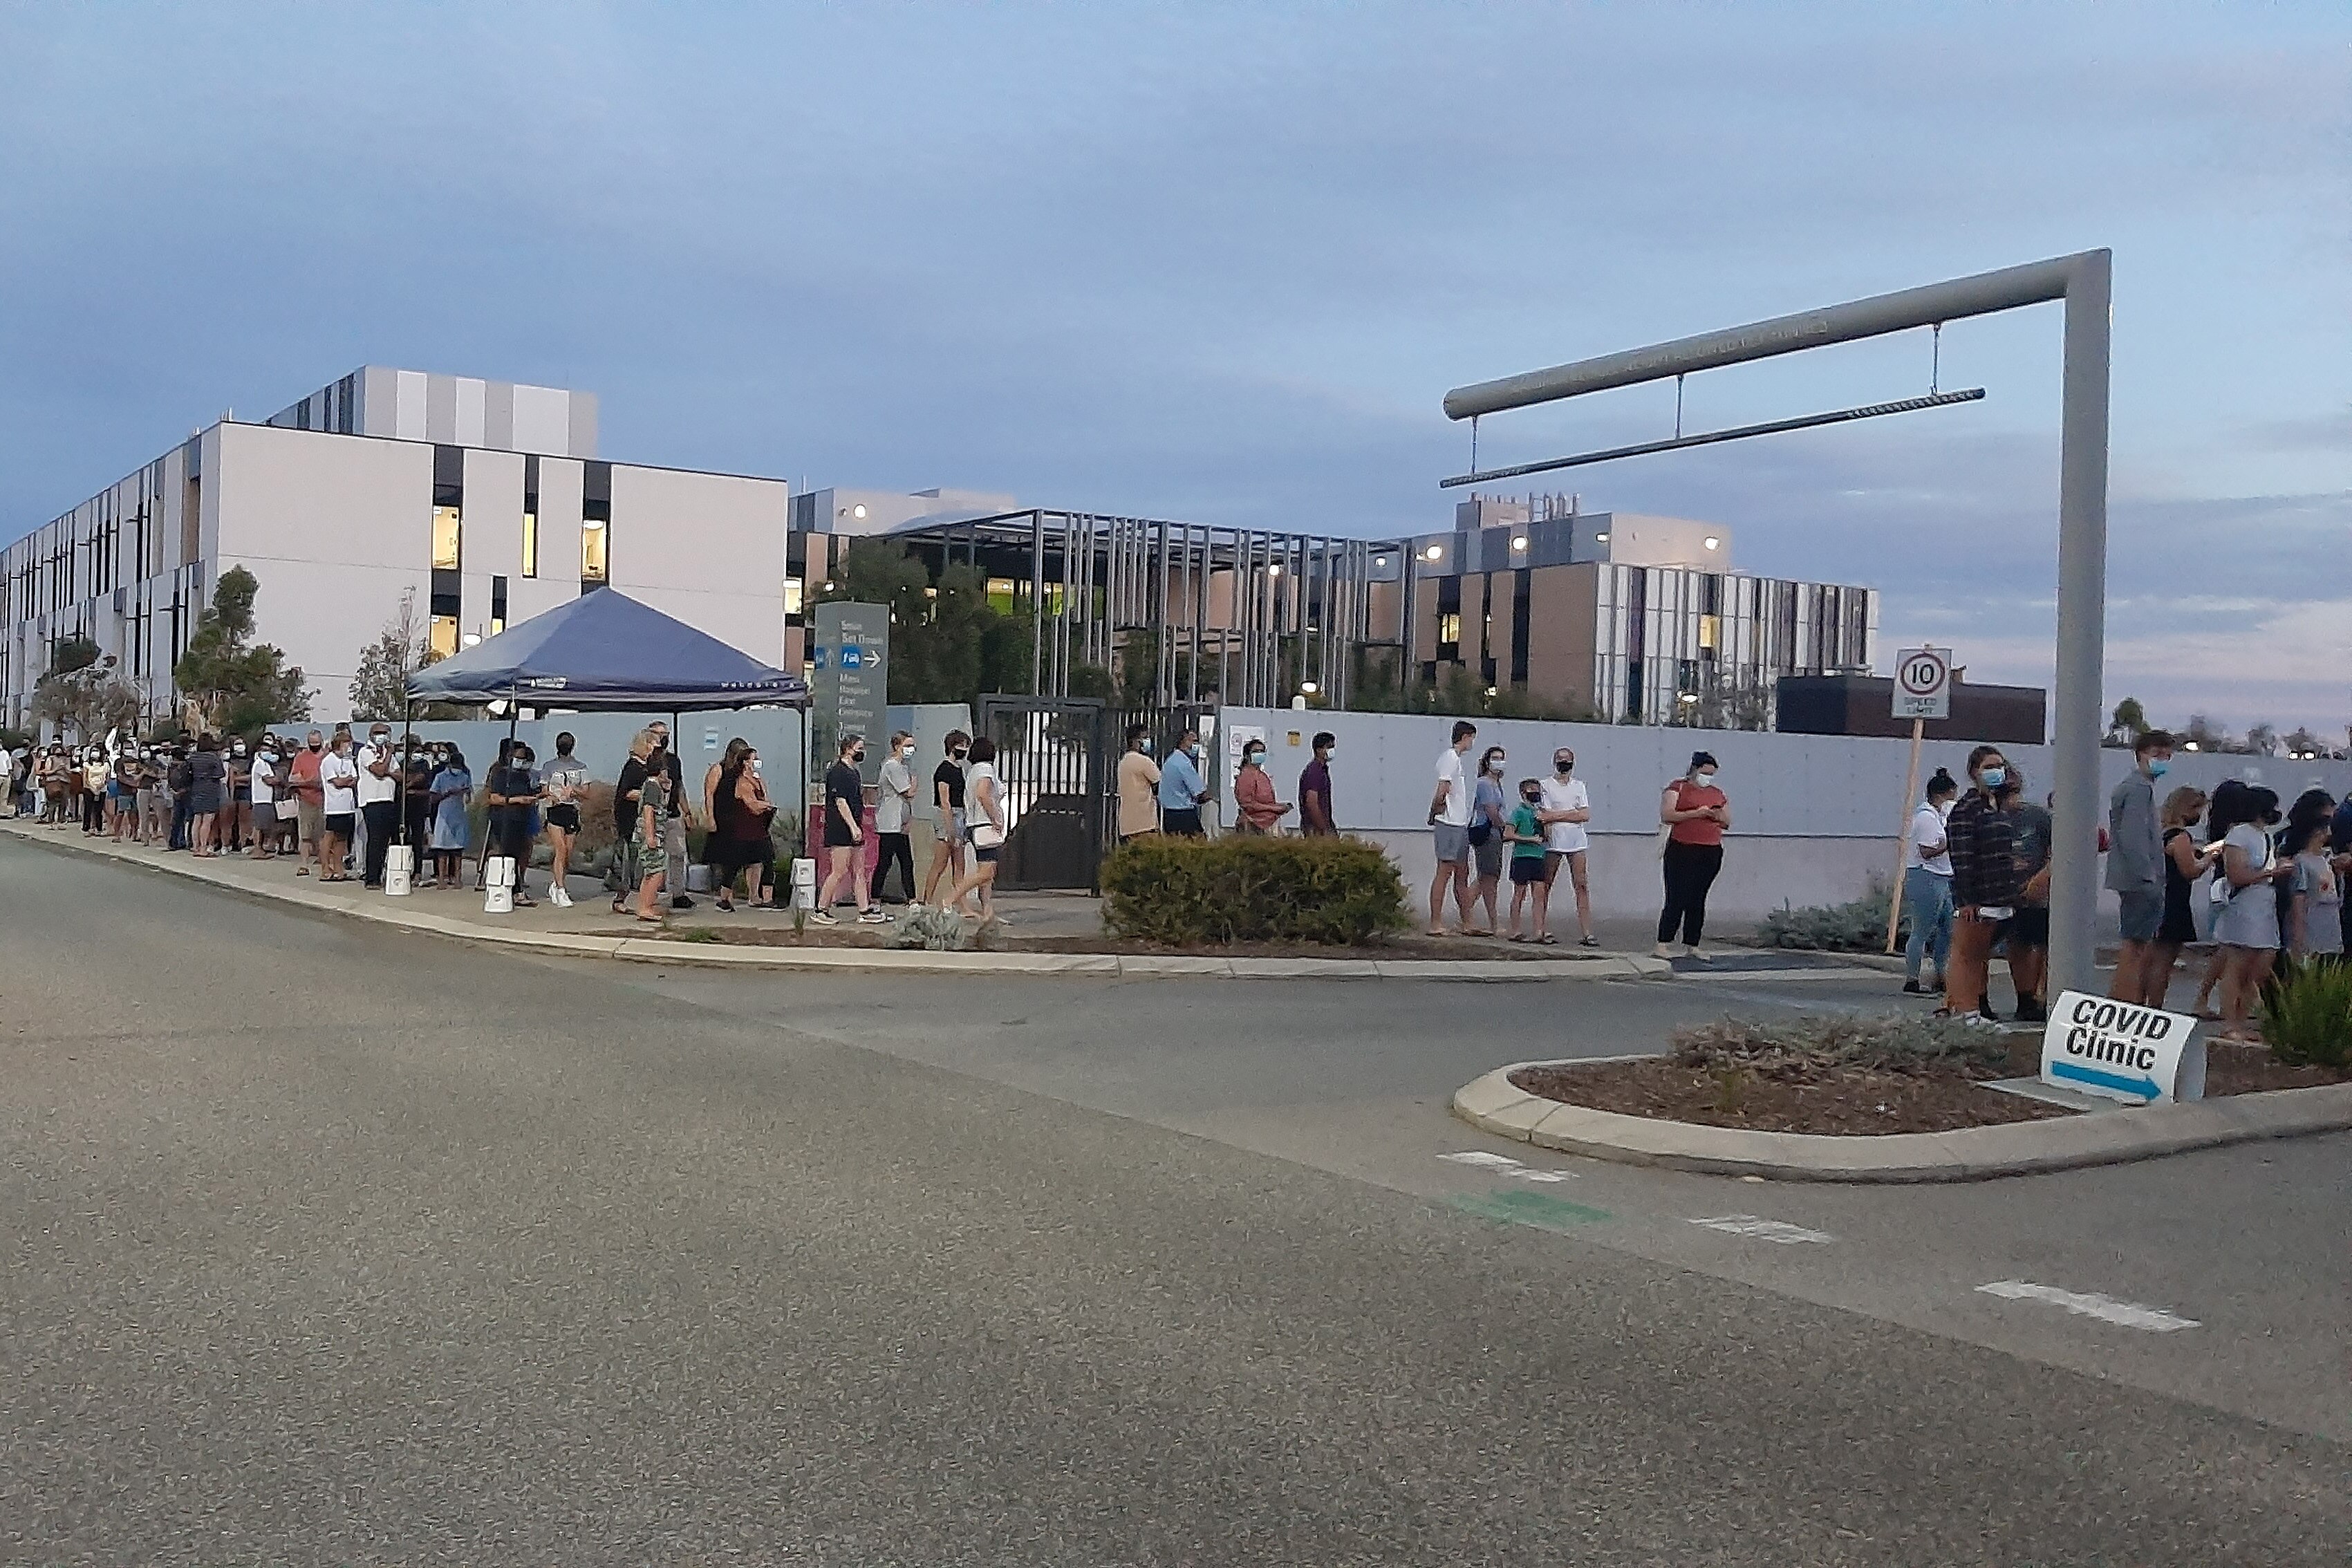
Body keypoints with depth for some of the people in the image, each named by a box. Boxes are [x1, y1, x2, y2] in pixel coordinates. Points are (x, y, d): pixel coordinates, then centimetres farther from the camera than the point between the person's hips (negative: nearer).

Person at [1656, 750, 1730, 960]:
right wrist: (1696, 813, -17)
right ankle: (1663, 944, -7)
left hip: (1711, 854, 5)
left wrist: (1719, 816, -3)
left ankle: (1691, 946, 9)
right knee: (1676, 899, -9)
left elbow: (1728, 823, 20)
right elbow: (1666, 816, -10)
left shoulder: (1718, 794, 18)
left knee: (1698, 901, 6)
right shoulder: (1678, 788, 1)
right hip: (1681, 852, -5)